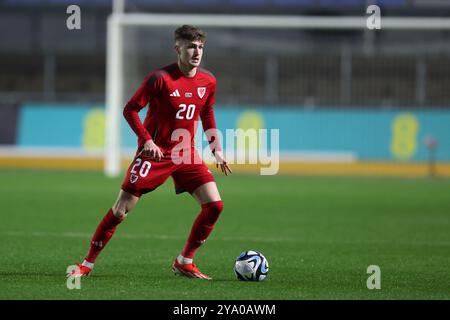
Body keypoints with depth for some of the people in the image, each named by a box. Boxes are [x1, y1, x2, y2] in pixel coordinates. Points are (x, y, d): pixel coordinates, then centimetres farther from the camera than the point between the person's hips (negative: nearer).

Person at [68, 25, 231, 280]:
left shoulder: (208, 81, 1)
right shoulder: (161, 78, -15)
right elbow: (130, 110, -10)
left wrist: (217, 150, 12)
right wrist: (147, 140, -20)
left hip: (187, 154, 5)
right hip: (155, 152, -5)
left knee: (215, 205, -8)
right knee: (121, 209, -6)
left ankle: (184, 262, 6)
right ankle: (88, 264, 7)